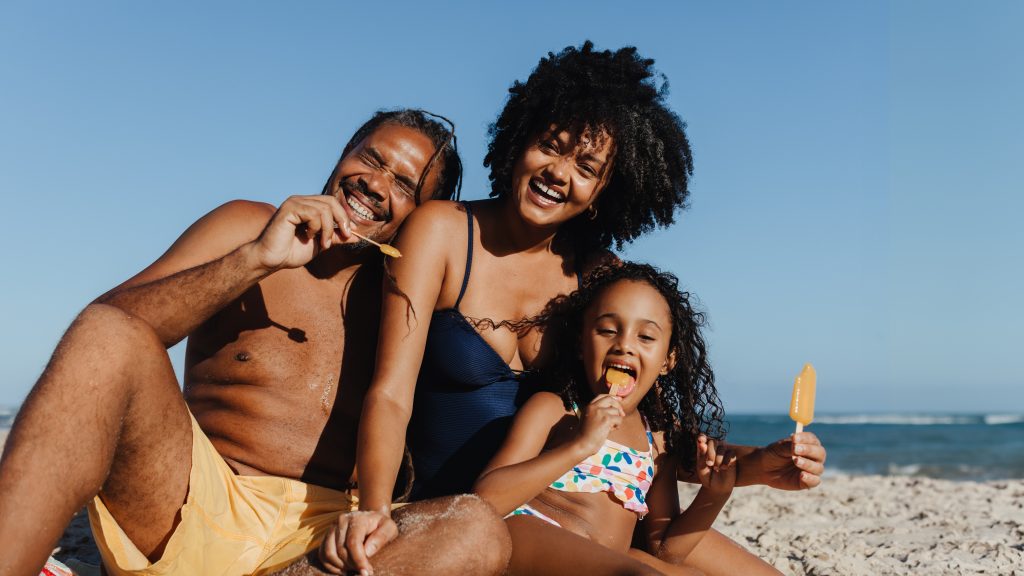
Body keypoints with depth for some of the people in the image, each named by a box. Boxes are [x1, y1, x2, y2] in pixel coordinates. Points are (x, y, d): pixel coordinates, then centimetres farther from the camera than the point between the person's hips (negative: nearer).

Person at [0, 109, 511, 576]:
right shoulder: (248, 226, 6)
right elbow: (107, 323, -7)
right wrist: (256, 260, -18)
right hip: (198, 507, -1)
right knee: (109, 334, -25)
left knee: (478, 532, -29)